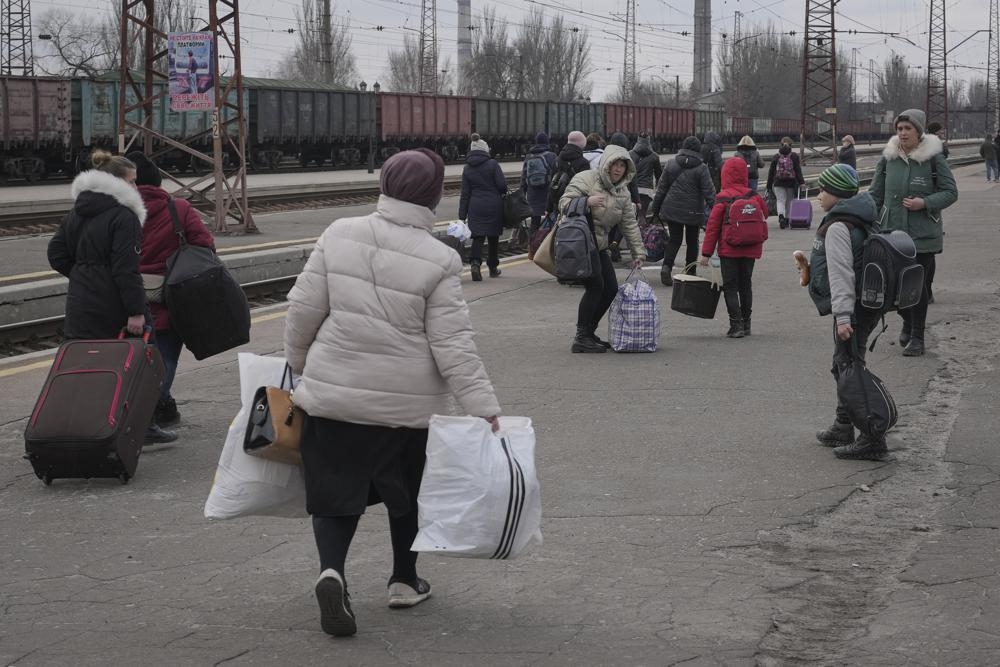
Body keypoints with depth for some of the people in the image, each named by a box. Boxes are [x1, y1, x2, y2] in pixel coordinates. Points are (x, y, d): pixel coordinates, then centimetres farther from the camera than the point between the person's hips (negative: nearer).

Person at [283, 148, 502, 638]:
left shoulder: (339, 235, -5)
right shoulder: (438, 261, -12)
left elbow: (303, 310, -1)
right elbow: (454, 347, -13)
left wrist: (298, 365, 17)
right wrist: (485, 411, -8)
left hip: (332, 394, 1)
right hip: (408, 401, -1)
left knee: (335, 491, 8)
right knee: (407, 491, 21)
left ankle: (332, 570, -16)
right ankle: (404, 581, 32)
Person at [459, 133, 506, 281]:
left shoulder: (467, 169, 3)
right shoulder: (492, 164, -6)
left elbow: (465, 194, 3)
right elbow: (502, 185, -10)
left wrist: (462, 216, 5)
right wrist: (501, 194, 15)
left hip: (475, 207, 1)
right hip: (494, 206, -1)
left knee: (477, 237, 0)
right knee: (493, 237, 13)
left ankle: (475, 262, -25)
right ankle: (493, 267, 23)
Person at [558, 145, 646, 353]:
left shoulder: (622, 192, 13)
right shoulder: (586, 179, -9)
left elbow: (630, 224, 15)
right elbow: (564, 204, -15)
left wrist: (638, 252, 10)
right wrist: (587, 202, -31)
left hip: (598, 245, 9)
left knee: (611, 289, 4)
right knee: (595, 285, -19)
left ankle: (589, 333, 16)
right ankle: (581, 338, -15)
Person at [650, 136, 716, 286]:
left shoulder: (671, 164, 3)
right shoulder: (701, 168, -7)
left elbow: (661, 189, 7)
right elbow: (709, 192, -10)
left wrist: (655, 210, 14)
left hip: (672, 210, 2)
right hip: (693, 211, -2)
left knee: (674, 239, 8)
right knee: (692, 241, 12)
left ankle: (666, 266, -15)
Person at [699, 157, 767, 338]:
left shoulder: (723, 199, -11)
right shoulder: (754, 196, -1)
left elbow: (712, 227, -9)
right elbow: (764, 217, 10)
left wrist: (706, 253, -5)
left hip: (729, 250, -4)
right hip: (750, 250, 4)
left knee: (730, 286, 2)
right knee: (746, 284, 16)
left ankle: (736, 325, -7)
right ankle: (746, 323, 20)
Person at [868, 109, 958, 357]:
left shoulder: (934, 158, -6)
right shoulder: (888, 157, 3)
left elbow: (951, 192, -2)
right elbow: (875, 194, 9)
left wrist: (925, 203, -17)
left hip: (923, 233, -3)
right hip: (892, 232, 3)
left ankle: (917, 337, 11)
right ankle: (908, 321, 34)